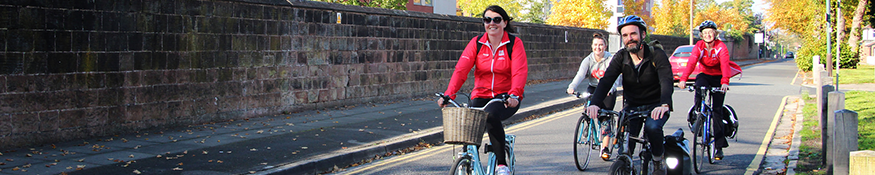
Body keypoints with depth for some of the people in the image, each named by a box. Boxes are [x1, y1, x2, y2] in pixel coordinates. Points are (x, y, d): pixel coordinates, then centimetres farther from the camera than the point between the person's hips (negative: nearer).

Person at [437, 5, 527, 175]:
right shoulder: (476, 43, 2)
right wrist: (448, 95, -23)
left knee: (491, 115, -34)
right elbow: (461, 69, -9)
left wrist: (514, 95, -36)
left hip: (506, 98, -3)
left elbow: (520, 72, -17)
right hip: (481, 96, 3)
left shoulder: (514, 43, -4)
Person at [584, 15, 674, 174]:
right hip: (633, 106, 3)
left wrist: (664, 104, -50)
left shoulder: (657, 55, -15)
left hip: (655, 106, -3)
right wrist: (595, 103, -39)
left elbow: (667, 81, -29)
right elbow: (606, 80, -19)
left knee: (652, 127, -31)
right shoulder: (621, 57, -6)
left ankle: (658, 162, -6)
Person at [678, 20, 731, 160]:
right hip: (705, 75, 2)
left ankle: (719, 147, -4)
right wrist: (683, 79, -41)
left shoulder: (721, 47, -18)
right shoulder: (699, 46, -11)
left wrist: (725, 82, -51)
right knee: (699, 88, -35)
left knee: (717, 110, -7)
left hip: (718, 78, -2)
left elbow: (725, 65, -32)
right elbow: (691, 62, -25)